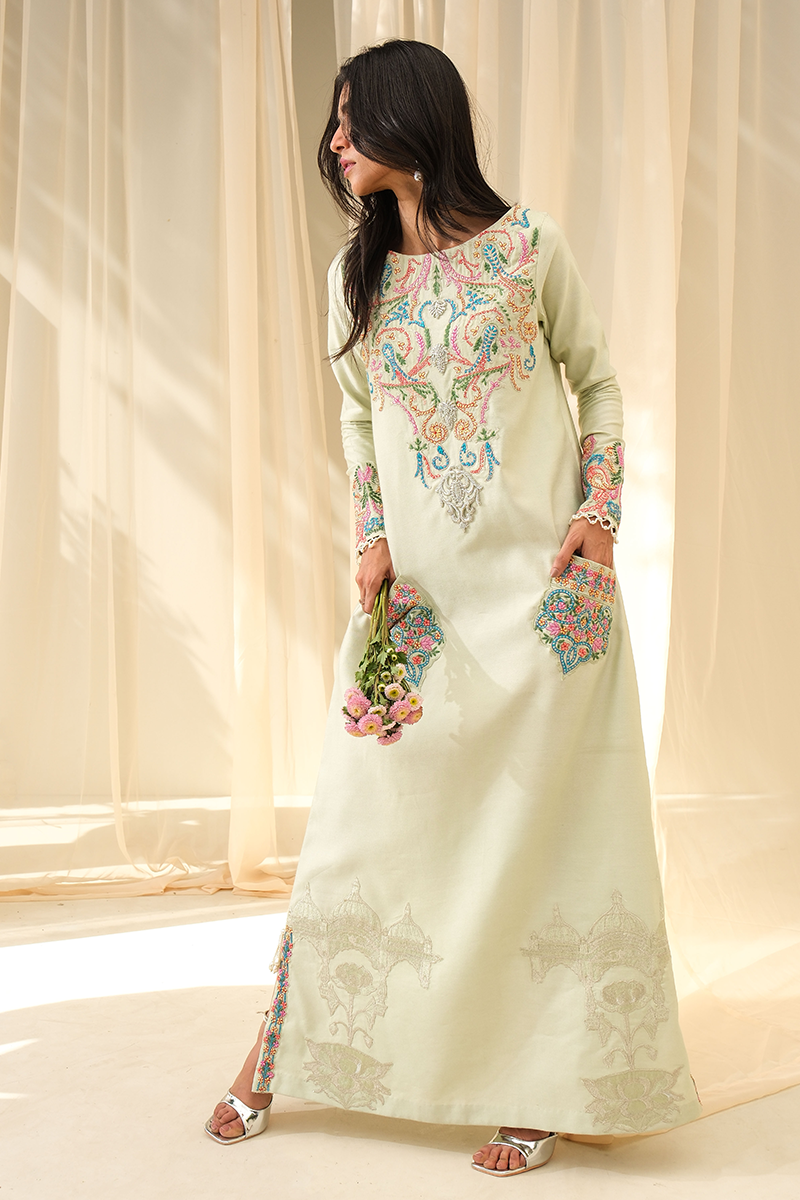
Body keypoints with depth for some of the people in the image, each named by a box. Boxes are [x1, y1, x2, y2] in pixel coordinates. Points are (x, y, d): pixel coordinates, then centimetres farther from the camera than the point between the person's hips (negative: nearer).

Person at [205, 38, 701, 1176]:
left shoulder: (529, 242, -1)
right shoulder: (355, 274, 8)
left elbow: (598, 381, 6)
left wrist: (600, 514, -7)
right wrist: (370, 538, 3)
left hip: (542, 582, -2)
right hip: (417, 592, 3)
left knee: (544, 819, 2)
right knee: (365, 812, 5)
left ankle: (544, 1083, 17)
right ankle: (282, 1049, 21)